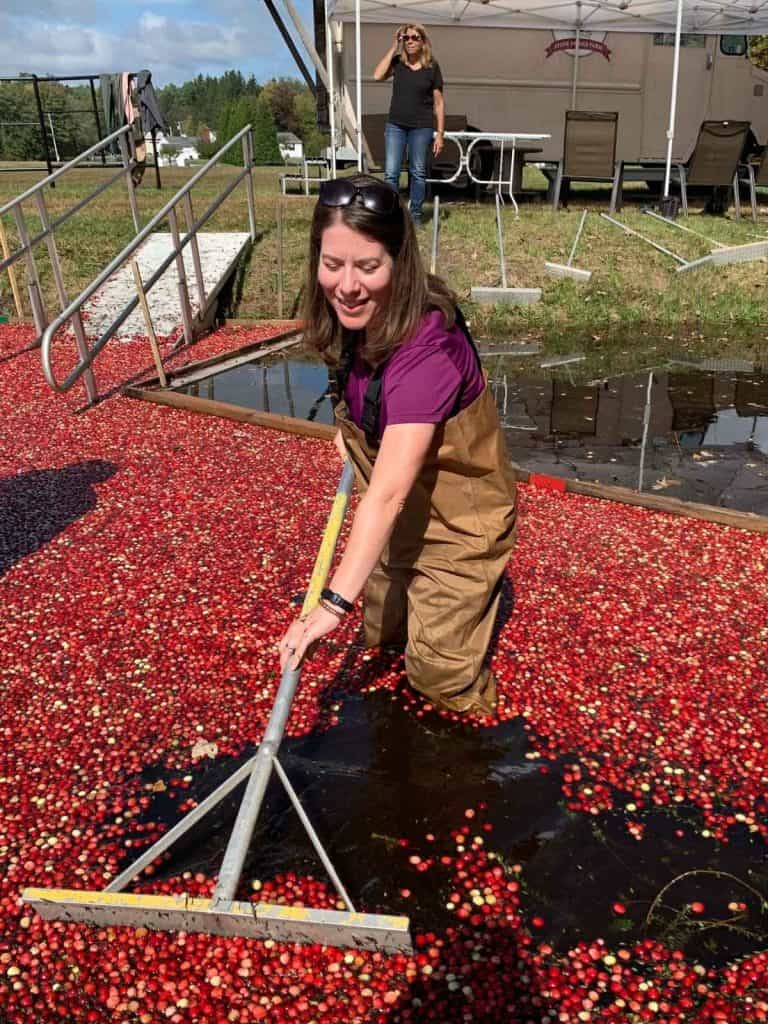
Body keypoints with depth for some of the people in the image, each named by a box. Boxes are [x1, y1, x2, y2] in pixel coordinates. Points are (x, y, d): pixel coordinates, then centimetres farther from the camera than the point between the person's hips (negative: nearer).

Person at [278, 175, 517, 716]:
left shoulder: (426, 351, -36)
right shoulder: (359, 318, -12)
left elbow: (387, 493, -42)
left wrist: (335, 602, -44)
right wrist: (353, 429, -2)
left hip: (458, 522, -7)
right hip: (402, 510, 7)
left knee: (437, 672, 6)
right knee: (381, 636, 23)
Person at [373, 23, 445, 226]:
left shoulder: (432, 67, 0)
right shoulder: (397, 62, 5)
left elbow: (438, 103, 0)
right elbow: (378, 76, -13)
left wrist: (440, 134, -5)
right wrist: (393, 48, -8)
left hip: (421, 127, -2)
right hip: (395, 125, 2)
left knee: (418, 172, 6)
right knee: (391, 172, -3)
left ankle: (415, 214, 16)